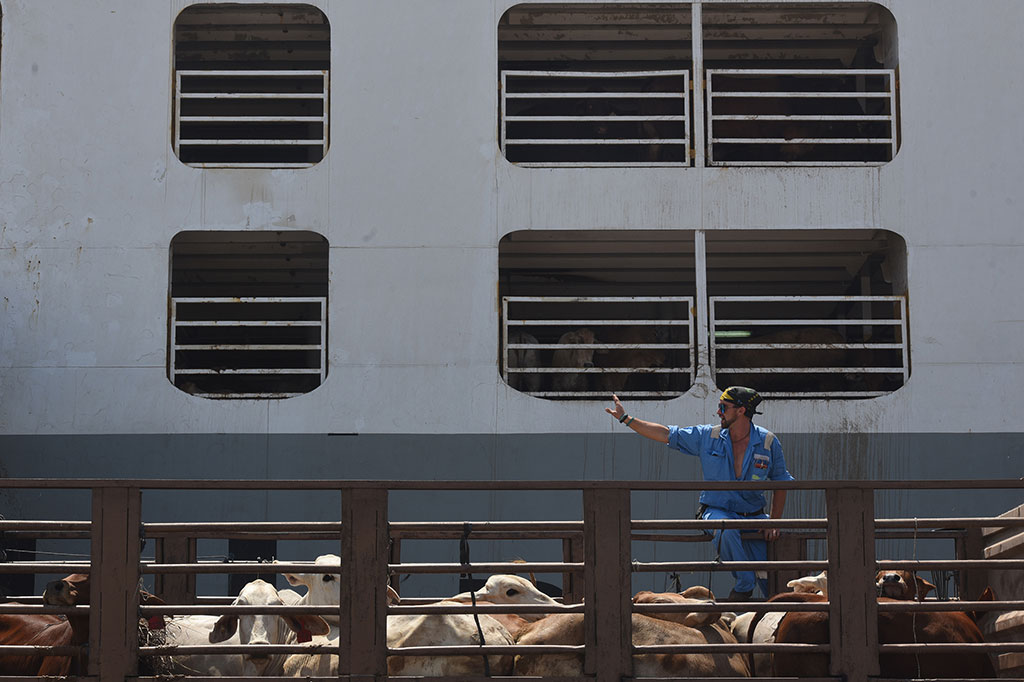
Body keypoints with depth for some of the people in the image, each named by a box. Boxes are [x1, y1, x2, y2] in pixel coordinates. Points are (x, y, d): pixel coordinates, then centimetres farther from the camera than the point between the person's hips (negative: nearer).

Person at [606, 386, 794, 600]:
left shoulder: (768, 442, -1)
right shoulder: (707, 436, 0)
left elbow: (781, 482, 9)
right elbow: (665, 434, 5)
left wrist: (775, 522, 0)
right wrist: (626, 419, 2)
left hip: (753, 516, 1)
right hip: (717, 510, 0)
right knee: (727, 529, -38)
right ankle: (744, 585, -20)